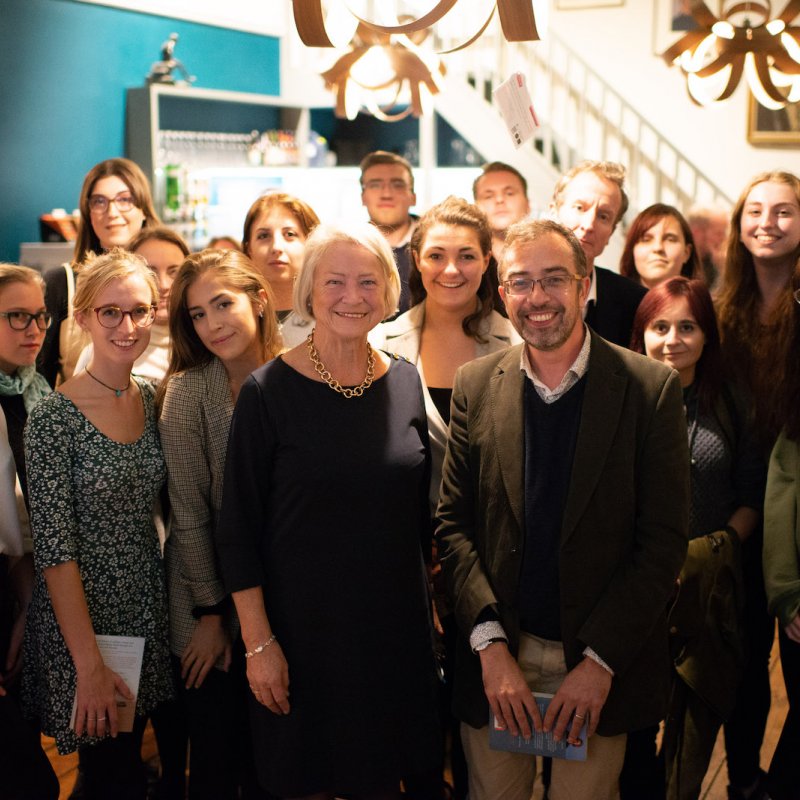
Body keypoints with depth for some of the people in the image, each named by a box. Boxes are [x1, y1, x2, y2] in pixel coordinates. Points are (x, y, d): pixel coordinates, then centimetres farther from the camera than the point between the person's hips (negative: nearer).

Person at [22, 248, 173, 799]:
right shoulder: (54, 418, -17)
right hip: (81, 616, -6)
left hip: (149, 610, 6)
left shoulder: (150, 399, 2)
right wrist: (90, 664, -18)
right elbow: (54, 550, -17)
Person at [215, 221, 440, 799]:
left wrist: (432, 604, 9)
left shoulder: (405, 382, 1)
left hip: (396, 624, 4)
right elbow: (237, 529, -9)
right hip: (302, 629, -3)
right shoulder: (269, 392, -11)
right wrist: (259, 642, -11)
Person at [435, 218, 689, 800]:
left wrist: (601, 660, -12)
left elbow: (664, 540, -8)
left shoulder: (651, 388, -7)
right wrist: (490, 645, -10)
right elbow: (454, 523, 0)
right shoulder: (476, 386, 0)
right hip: (497, 655, 2)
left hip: (603, 661, -1)